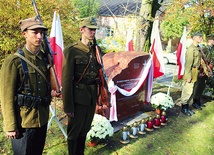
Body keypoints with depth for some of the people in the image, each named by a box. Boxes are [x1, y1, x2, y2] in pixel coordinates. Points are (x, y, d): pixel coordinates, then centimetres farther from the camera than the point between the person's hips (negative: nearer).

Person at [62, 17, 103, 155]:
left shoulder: (96, 50, 7)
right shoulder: (71, 50, -12)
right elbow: (66, 79, -13)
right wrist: (68, 106, -14)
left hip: (92, 97, 6)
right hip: (79, 97, -6)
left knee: (85, 129, 19)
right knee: (74, 131, 9)